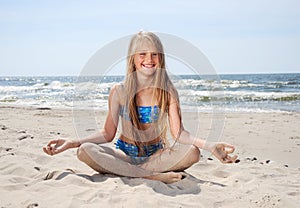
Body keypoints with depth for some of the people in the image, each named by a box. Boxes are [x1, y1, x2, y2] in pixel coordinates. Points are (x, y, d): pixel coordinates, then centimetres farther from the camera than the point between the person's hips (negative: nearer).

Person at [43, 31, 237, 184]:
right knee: (85, 150, -29)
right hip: (125, 154, 1)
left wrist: (210, 145, -28)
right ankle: (156, 176, -31)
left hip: (156, 154, 0)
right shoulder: (119, 91, -2)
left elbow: (178, 132, -10)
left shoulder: (168, 92, -3)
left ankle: (125, 171, -24)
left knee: (192, 152, -30)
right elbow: (107, 133, 0)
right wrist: (72, 142, -13)